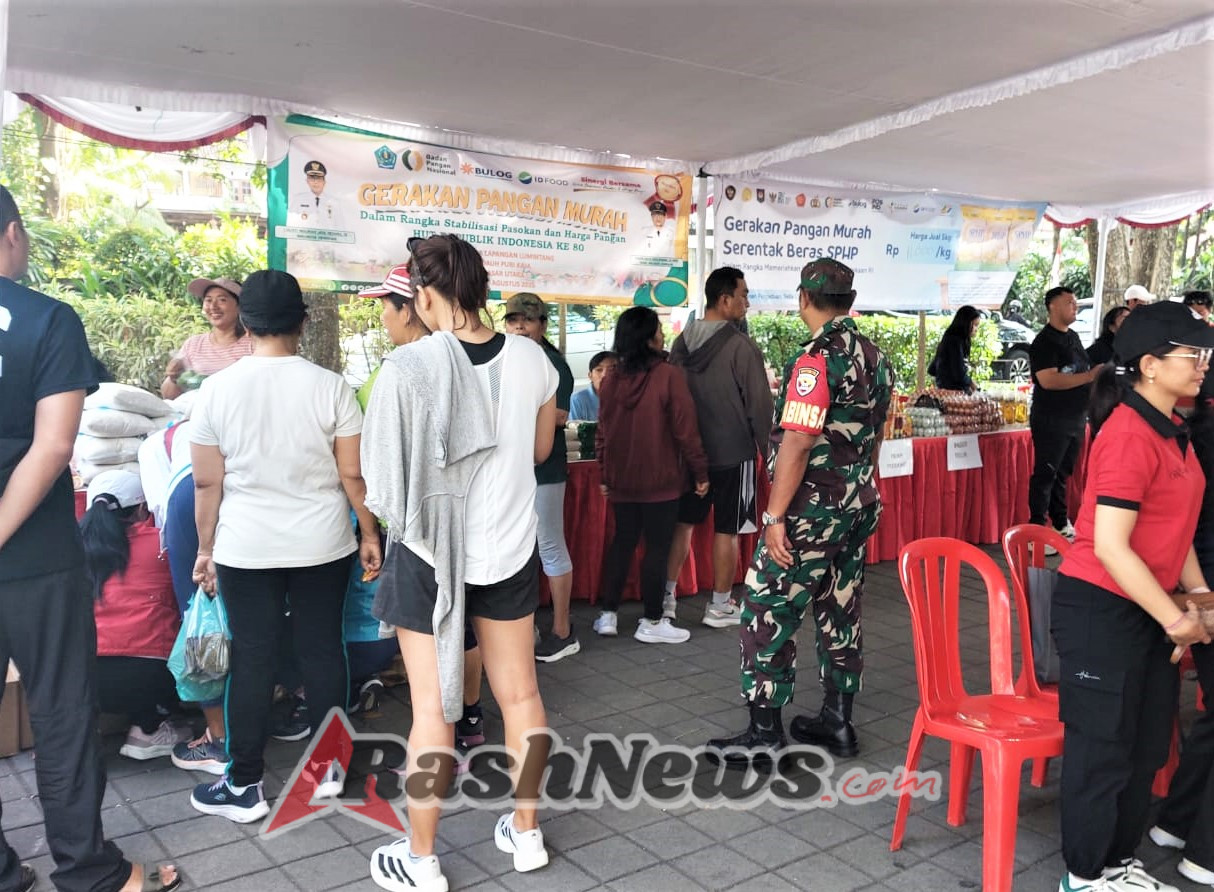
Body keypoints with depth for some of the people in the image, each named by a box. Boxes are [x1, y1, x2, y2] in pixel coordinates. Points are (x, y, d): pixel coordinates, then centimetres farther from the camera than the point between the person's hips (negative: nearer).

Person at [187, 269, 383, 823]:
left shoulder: (217, 389, -6)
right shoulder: (329, 386, -7)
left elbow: (207, 483, -1)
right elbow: (352, 475, -5)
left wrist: (205, 549, 10)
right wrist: (369, 534, 7)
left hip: (246, 548, 0)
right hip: (322, 545, 0)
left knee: (252, 661, 8)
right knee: (323, 649, 12)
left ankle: (245, 786, 19)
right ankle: (327, 767, 25)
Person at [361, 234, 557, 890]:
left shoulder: (408, 366, -18)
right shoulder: (530, 358, -5)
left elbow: (382, 474, -13)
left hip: (430, 552, -4)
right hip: (509, 548, 4)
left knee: (433, 710, 7)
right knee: (520, 695, 15)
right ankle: (525, 832, 31)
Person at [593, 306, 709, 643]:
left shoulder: (611, 380, 1)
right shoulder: (669, 376, -15)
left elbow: (602, 433, 7)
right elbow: (685, 430, -13)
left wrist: (604, 475, 17)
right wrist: (701, 472, -3)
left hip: (621, 480, 5)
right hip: (660, 480, -5)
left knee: (622, 543, 16)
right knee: (657, 547, 4)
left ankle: (608, 614, 21)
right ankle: (652, 622, 12)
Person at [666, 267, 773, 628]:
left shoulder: (681, 343, 3)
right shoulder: (741, 346, -16)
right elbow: (760, 404, -13)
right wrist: (767, 448, 0)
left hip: (689, 449, 6)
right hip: (733, 452, -5)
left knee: (682, 523, 14)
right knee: (726, 530, 5)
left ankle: (666, 598, 19)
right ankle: (720, 606, 14)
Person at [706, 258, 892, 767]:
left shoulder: (818, 357, -17)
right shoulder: (875, 357, 10)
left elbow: (798, 442, -22)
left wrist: (776, 514, -20)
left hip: (812, 509, -9)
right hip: (860, 505, 9)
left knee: (768, 614, -1)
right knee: (841, 613, 15)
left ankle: (764, 735, 6)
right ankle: (837, 723, 25)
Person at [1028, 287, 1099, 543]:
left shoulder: (1073, 337, 14)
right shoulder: (1044, 342, -12)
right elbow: (1048, 380, -24)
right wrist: (1089, 376, -23)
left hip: (1076, 418, 8)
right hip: (1052, 421, -8)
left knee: (1063, 473, 15)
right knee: (1045, 474, -3)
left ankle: (1061, 523, 25)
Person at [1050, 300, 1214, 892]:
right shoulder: (1128, 435, -21)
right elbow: (1109, 547, -24)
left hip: (1148, 609, 9)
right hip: (1101, 609, -9)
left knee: (1147, 747, 19)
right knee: (1103, 749, 5)